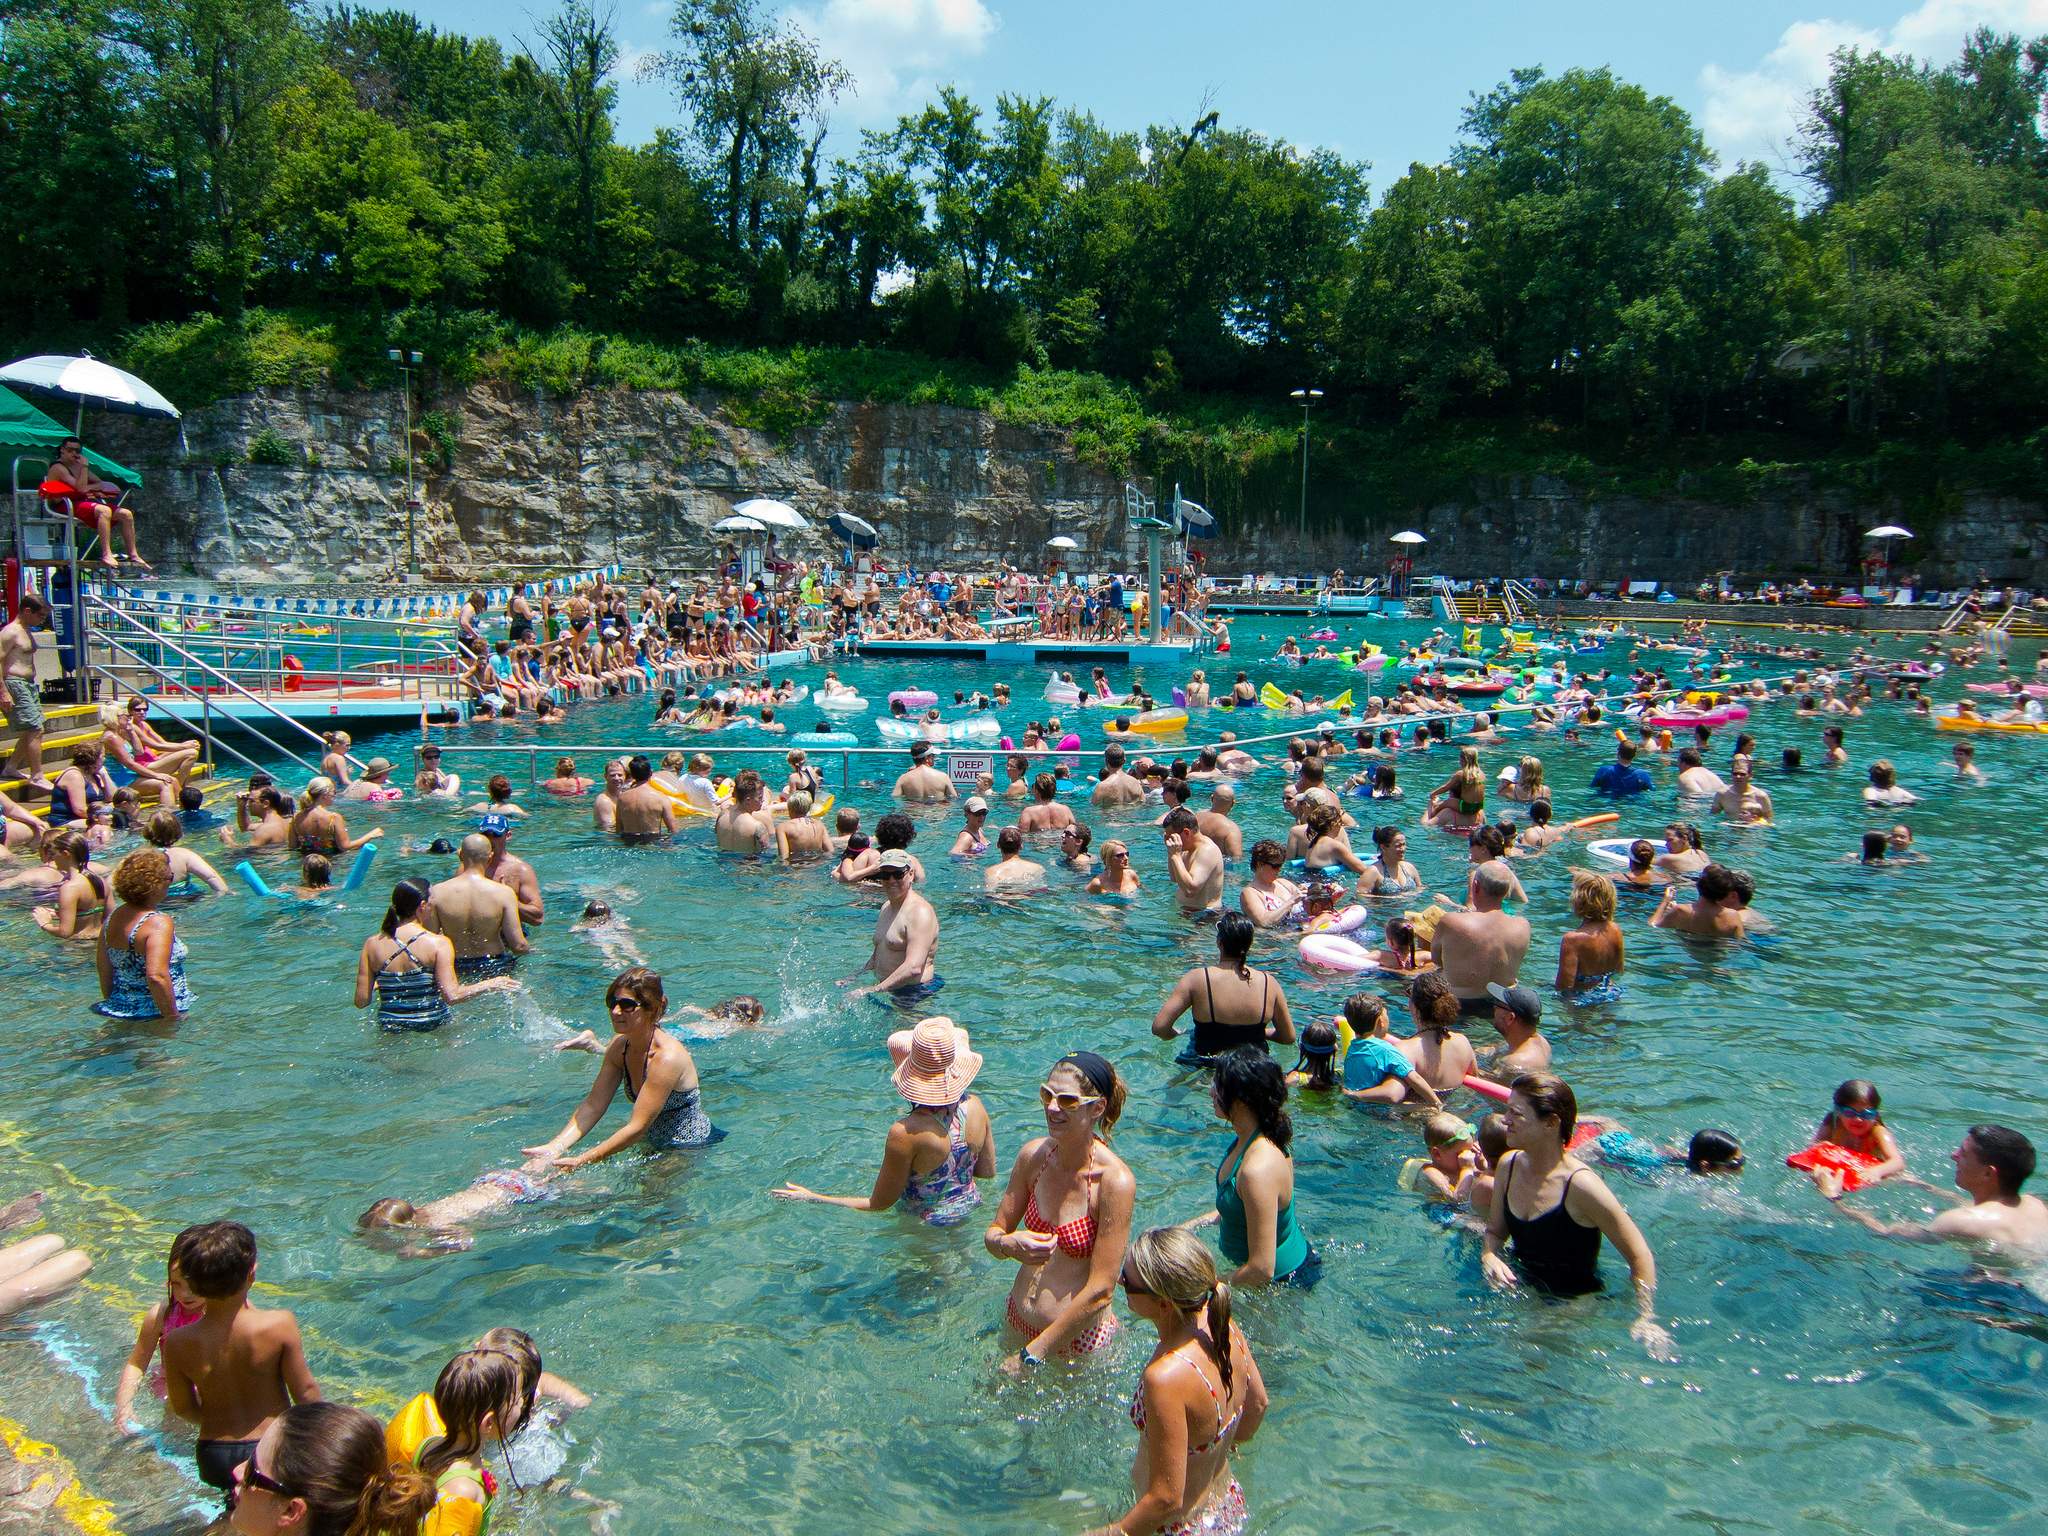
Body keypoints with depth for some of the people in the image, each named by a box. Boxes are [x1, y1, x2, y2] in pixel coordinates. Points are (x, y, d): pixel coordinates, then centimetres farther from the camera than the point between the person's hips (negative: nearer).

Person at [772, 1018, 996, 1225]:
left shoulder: (906, 1133, -32)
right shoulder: (975, 1107, -15)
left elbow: (879, 1205, -20)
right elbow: (988, 1171, 0)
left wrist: (812, 1197, -14)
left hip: (926, 1222, -5)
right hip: (968, 1207, 5)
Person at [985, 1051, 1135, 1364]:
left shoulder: (1115, 1180, -25)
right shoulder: (1033, 1155, -10)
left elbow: (1100, 1290, -23)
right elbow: (993, 1233, 1)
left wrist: (1031, 1356, -17)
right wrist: (1009, 1245, -24)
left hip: (1079, 1340, -5)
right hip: (1017, 1322, 5)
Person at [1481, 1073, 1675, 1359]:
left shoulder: (1580, 1185, -24)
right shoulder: (1509, 1165, -3)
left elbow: (1639, 1256, -17)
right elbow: (1494, 1231, 10)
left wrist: (1645, 1320, -23)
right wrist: (1489, 1256, -12)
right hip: (1523, 1288, 7)